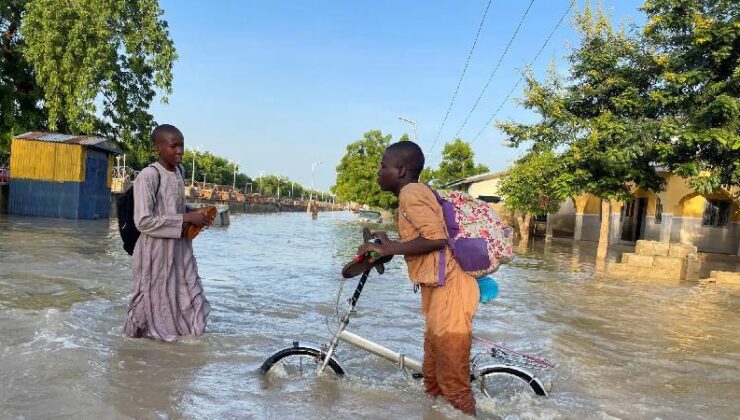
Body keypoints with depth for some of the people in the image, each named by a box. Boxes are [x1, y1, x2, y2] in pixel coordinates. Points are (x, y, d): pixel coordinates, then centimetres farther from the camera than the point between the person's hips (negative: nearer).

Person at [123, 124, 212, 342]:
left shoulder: (179, 171, 6)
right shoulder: (148, 176, -18)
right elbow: (143, 221, -21)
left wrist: (195, 212, 2)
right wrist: (186, 218, -21)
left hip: (180, 246, 7)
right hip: (156, 250, -7)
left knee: (187, 292, 14)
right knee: (157, 297, 10)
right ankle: (144, 327, 35)